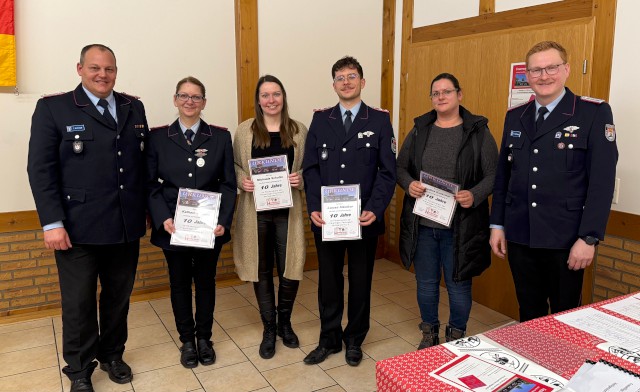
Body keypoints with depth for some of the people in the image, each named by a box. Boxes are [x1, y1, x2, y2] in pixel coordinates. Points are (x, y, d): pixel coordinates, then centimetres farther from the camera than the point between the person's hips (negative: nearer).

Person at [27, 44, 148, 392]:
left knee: (119, 297, 16)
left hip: (126, 227, 4)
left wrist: (145, 211, 6)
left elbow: (143, 162, 9)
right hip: (78, 229, -3)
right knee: (78, 303, 9)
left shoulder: (134, 108, 9)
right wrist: (52, 223, -12)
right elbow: (40, 169, -7)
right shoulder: (53, 108, -3)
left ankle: (112, 355, 37)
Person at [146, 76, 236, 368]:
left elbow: (228, 183, 0)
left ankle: (204, 338, 31)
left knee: (206, 281, 13)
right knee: (180, 284, 12)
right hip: (173, 226, 0)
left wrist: (223, 221, -11)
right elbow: (151, 184, -1)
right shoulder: (158, 137, 2)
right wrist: (163, 218, -14)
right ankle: (187, 340, 30)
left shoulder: (220, 137, 2)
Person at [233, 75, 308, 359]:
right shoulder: (245, 130, 1)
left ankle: (285, 322, 29)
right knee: (261, 270, 9)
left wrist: (301, 179, -13)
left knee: (290, 269, 3)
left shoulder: (299, 131, 2)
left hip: (288, 211, 0)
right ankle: (269, 328, 26)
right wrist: (242, 181, -13)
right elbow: (235, 166, 7)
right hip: (256, 211, 0)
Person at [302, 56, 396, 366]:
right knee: (328, 280, 12)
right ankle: (329, 339, 30)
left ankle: (354, 340, 31)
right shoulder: (320, 120, 6)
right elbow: (310, 168, 2)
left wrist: (374, 210, -17)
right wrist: (314, 208, -11)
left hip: (364, 219, -1)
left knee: (360, 280, 12)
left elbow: (388, 171, -4)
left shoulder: (379, 121, 0)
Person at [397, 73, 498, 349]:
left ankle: (457, 337, 32)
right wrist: (409, 184, -11)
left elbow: (493, 174, -3)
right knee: (426, 283, 15)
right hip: (422, 224, 3)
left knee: (458, 285, 9)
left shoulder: (478, 131, -2)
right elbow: (401, 167, 11)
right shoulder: (419, 130, 8)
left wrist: (475, 195, -21)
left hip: (460, 226, -3)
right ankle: (429, 333, 35)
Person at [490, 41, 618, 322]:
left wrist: (589, 238, -14)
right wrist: (497, 225, 7)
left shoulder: (594, 113, -5)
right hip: (519, 237, 4)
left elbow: (602, 181, -10)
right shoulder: (515, 116, 9)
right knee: (529, 314, 16)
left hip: (565, 240, -4)